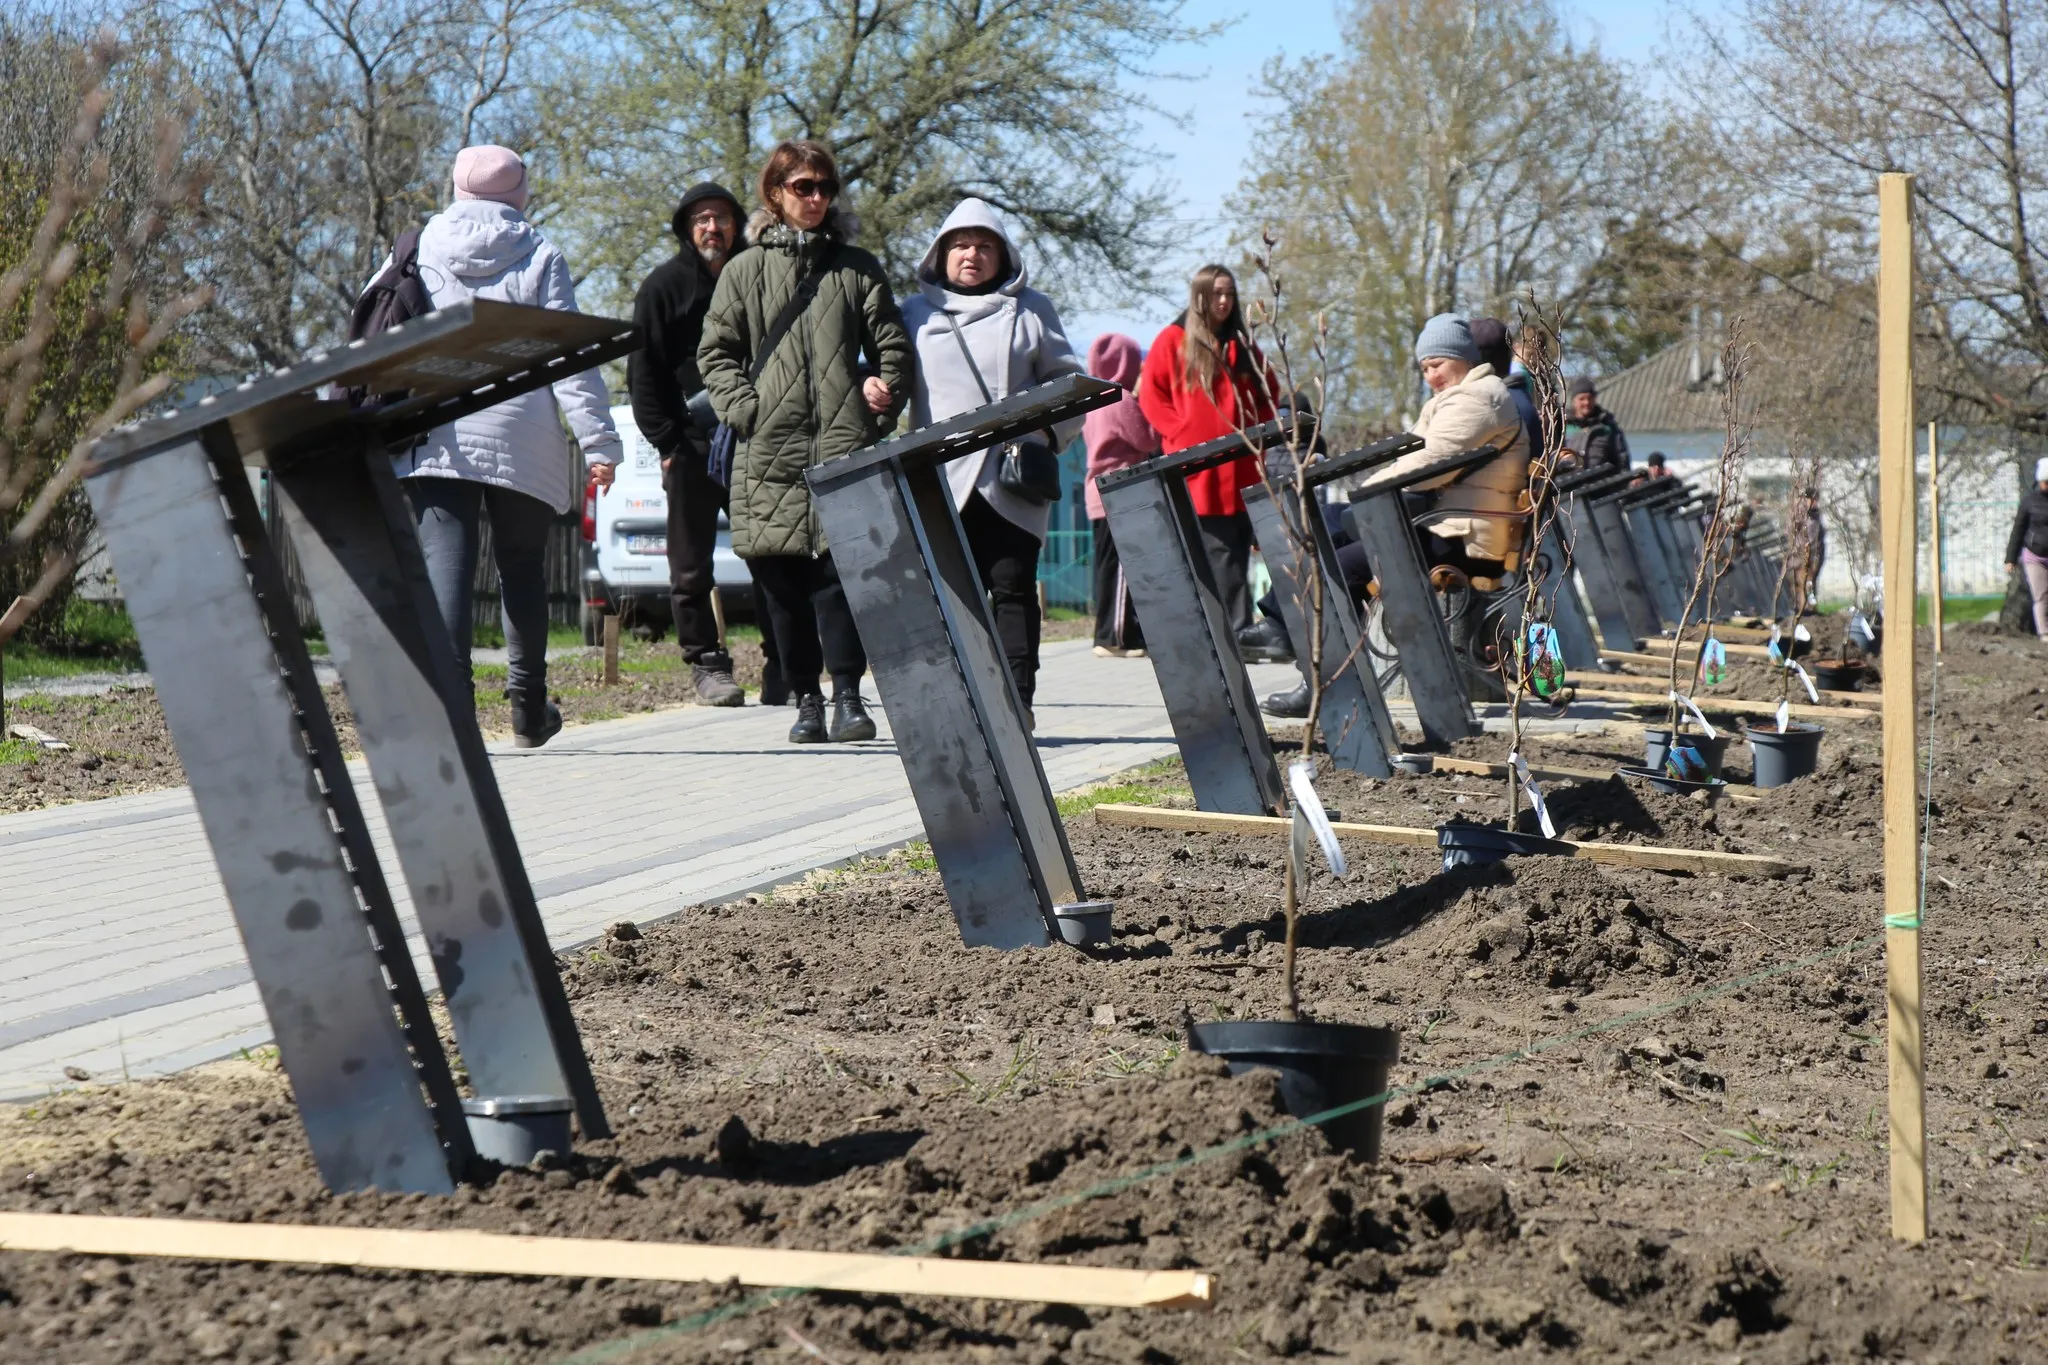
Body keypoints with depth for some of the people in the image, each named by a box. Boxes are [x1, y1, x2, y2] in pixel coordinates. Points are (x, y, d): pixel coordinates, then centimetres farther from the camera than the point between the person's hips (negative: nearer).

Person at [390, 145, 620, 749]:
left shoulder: (416, 252, 10)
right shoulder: (539, 256, 5)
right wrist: (598, 439, -3)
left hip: (434, 435, 0)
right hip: (521, 435, 0)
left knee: (445, 562, -7)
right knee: (521, 567, 11)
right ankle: (528, 709, 16)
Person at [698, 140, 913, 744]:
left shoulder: (858, 268, 15)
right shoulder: (746, 270, 13)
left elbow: (892, 347, 15)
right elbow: (716, 352, 10)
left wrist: (884, 393, -3)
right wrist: (745, 409, -4)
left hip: (843, 444, -1)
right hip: (770, 451, 1)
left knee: (840, 567, -13)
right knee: (782, 582, 1)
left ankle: (847, 694, -12)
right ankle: (805, 699, 10)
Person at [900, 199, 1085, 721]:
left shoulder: (1030, 310, 15)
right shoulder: (916, 312, 17)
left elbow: (1066, 381, 15)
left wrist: (1047, 433, -2)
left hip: (1014, 480, -1)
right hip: (946, 478, 1)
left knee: (1013, 586, -5)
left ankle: (1017, 699, -5)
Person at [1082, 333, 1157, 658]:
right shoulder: (1123, 401, -12)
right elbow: (1149, 441, -10)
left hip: (1100, 494, 9)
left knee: (1108, 566, 10)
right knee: (1121, 566, -9)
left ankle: (1108, 634, 11)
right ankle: (1116, 636, -10)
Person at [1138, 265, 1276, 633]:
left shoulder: (1242, 345, 19)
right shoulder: (1174, 340, 4)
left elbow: (1267, 393, 24)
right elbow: (1151, 395, -1)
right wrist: (1184, 433, -11)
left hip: (1242, 470, 5)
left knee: (1239, 555, 2)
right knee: (1221, 557, -9)